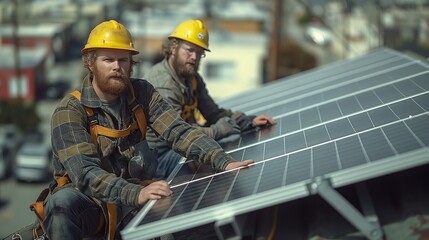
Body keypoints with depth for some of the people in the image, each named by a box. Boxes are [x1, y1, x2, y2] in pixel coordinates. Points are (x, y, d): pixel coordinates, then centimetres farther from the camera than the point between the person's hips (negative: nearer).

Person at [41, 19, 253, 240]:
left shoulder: (141, 93, -1)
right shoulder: (69, 111, -14)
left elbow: (178, 131, -12)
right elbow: (85, 173, -26)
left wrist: (224, 162, -28)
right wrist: (137, 194, -43)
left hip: (130, 196, 4)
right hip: (87, 202, -4)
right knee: (63, 202, -36)